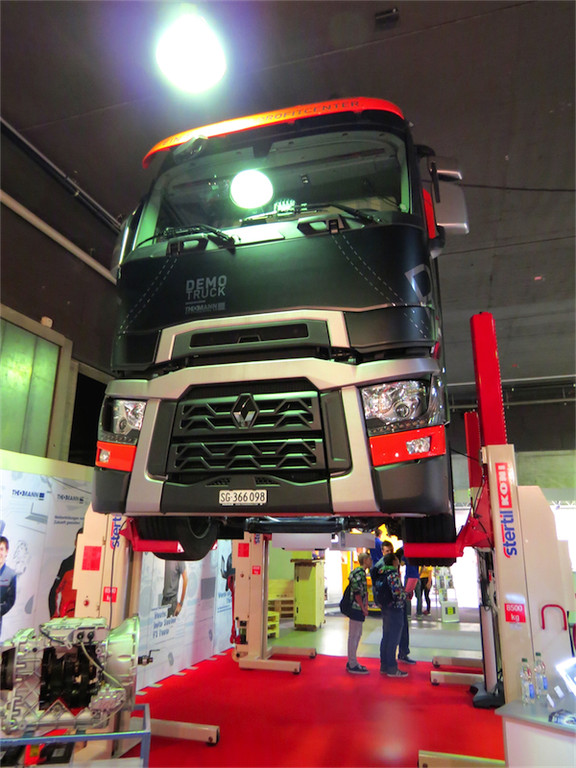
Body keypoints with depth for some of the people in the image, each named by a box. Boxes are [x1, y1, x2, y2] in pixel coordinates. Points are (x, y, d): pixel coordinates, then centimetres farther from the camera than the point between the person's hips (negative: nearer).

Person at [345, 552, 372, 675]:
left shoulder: (362, 572, 16)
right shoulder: (359, 573, -17)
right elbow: (357, 592, -21)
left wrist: (365, 606, 10)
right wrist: (363, 608, -14)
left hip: (358, 609, 10)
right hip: (356, 608, -10)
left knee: (356, 635, 16)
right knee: (353, 636, -2)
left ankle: (352, 662, 26)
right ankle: (352, 665, 6)